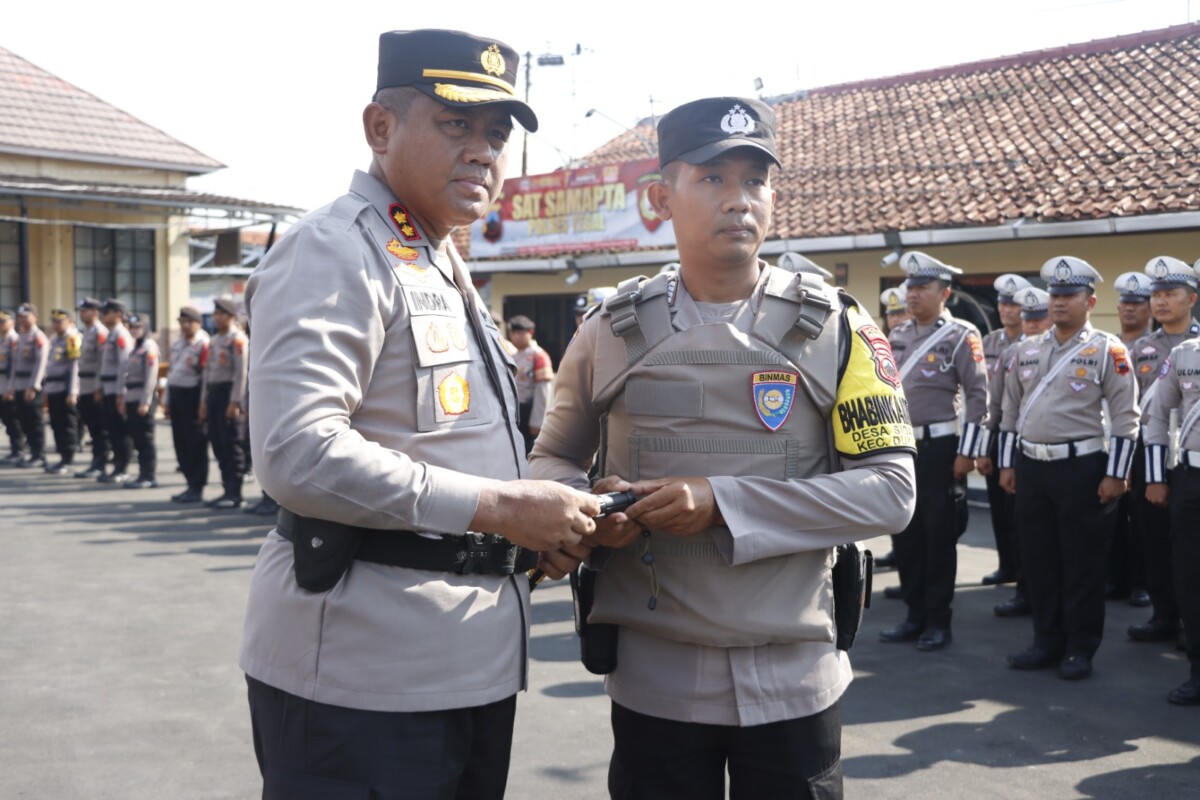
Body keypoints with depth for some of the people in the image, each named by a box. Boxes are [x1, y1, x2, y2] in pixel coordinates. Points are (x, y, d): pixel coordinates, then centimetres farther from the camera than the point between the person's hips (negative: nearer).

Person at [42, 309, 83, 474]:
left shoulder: (73, 339, -9)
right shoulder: (54, 340, 18)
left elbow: (75, 367, -15)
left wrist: (72, 392, -19)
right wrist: (46, 389, 20)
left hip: (65, 390, -9)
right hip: (53, 390, 9)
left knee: (67, 426, -4)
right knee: (57, 425, 12)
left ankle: (68, 461, 0)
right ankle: (63, 457, 19)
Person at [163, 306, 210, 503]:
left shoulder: (203, 344, -9)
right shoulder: (176, 344, 17)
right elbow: (170, 372, 21)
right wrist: (166, 401, 18)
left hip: (192, 396, -8)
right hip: (176, 395, 8)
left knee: (196, 444, -3)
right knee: (180, 443, 10)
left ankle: (197, 489, 3)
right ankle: (191, 484, 19)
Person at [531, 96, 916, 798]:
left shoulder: (835, 328, -2)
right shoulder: (614, 331, 1)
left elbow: (891, 490, -7)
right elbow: (554, 459, 13)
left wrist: (722, 502, -17)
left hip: (796, 678, 0)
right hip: (654, 679, 1)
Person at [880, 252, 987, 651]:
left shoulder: (961, 336, -7)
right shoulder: (898, 336, 12)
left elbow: (978, 396, -10)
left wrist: (966, 453, -14)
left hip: (939, 447, -6)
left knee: (939, 536, 2)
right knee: (905, 535, 10)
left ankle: (939, 621, 13)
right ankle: (915, 615, 22)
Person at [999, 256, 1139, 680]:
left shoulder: (1108, 350, -5)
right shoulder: (1027, 350, 10)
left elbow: (1125, 417, -7)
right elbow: (1011, 411, 15)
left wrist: (1116, 474, -11)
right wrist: (1007, 463, 11)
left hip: (1081, 468, -5)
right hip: (1031, 467, 5)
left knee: (1082, 563, 3)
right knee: (1037, 559, 10)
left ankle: (1081, 648, 15)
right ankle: (1047, 641, 22)